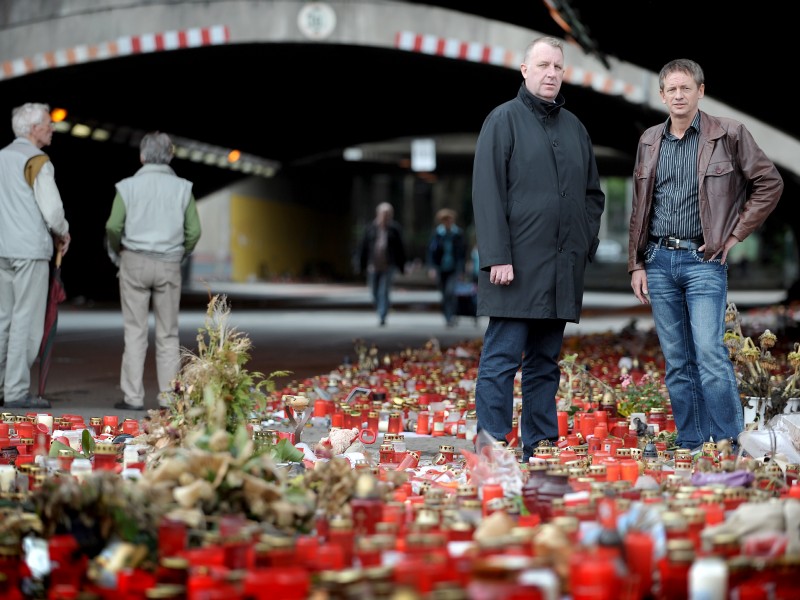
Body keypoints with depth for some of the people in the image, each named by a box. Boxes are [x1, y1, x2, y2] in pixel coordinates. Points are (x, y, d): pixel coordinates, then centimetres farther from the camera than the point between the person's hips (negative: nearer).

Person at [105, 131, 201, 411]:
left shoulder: (128, 186, -2)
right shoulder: (182, 188, 2)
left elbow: (113, 227, -9)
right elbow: (194, 231, -2)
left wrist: (118, 251, 11)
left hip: (135, 262, -1)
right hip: (169, 265, 1)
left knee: (135, 332, 2)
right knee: (168, 334, 6)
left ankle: (133, 396, 0)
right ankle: (168, 396, 4)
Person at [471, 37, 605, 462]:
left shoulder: (574, 127, 17)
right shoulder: (504, 120, -1)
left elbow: (593, 193, 24)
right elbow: (487, 193, -8)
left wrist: (586, 244, 10)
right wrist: (497, 257, -15)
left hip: (562, 269, 6)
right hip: (517, 266, -6)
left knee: (545, 362, 10)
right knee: (501, 359, -6)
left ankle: (540, 448, 14)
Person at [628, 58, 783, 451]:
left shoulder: (729, 135, -2)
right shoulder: (649, 141, 12)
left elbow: (769, 184, 1)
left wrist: (734, 235, -2)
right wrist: (636, 264, 10)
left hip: (703, 260, -4)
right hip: (658, 260, 4)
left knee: (710, 355, -14)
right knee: (676, 363, 6)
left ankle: (729, 445, -6)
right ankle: (689, 445, 11)